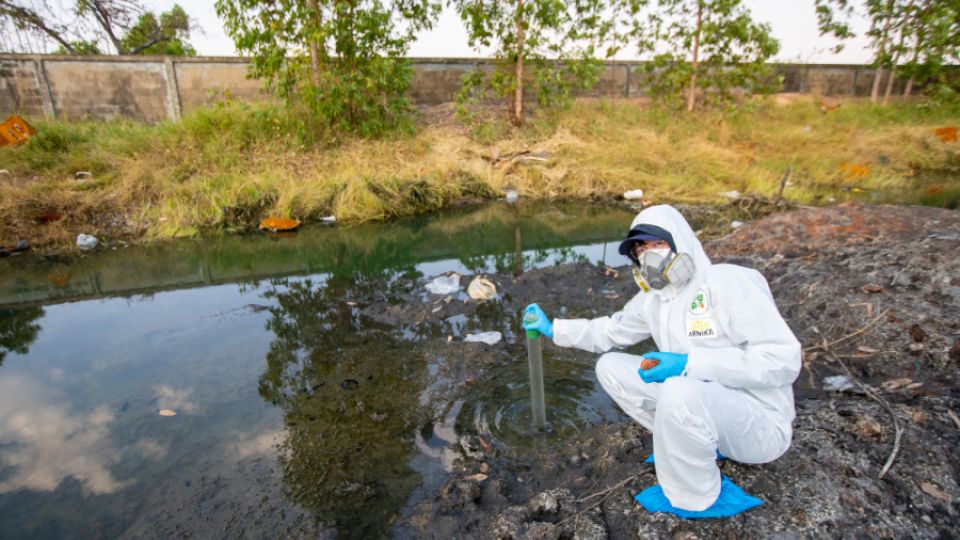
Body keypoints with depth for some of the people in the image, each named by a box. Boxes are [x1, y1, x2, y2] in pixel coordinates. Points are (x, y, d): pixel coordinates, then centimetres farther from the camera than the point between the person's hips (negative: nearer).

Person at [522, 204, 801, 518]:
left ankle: (695, 498, -8)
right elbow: (609, 331, 18)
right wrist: (553, 329, 10)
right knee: (610, 367, -2)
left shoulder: (728, 284, -19)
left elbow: (784, 360, -24)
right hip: (700, 404, 7)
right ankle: (690, 444, 6)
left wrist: (690, 362, -31)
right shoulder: (651, 301, 3)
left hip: (758, 423, -7)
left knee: (679, 390, -37)